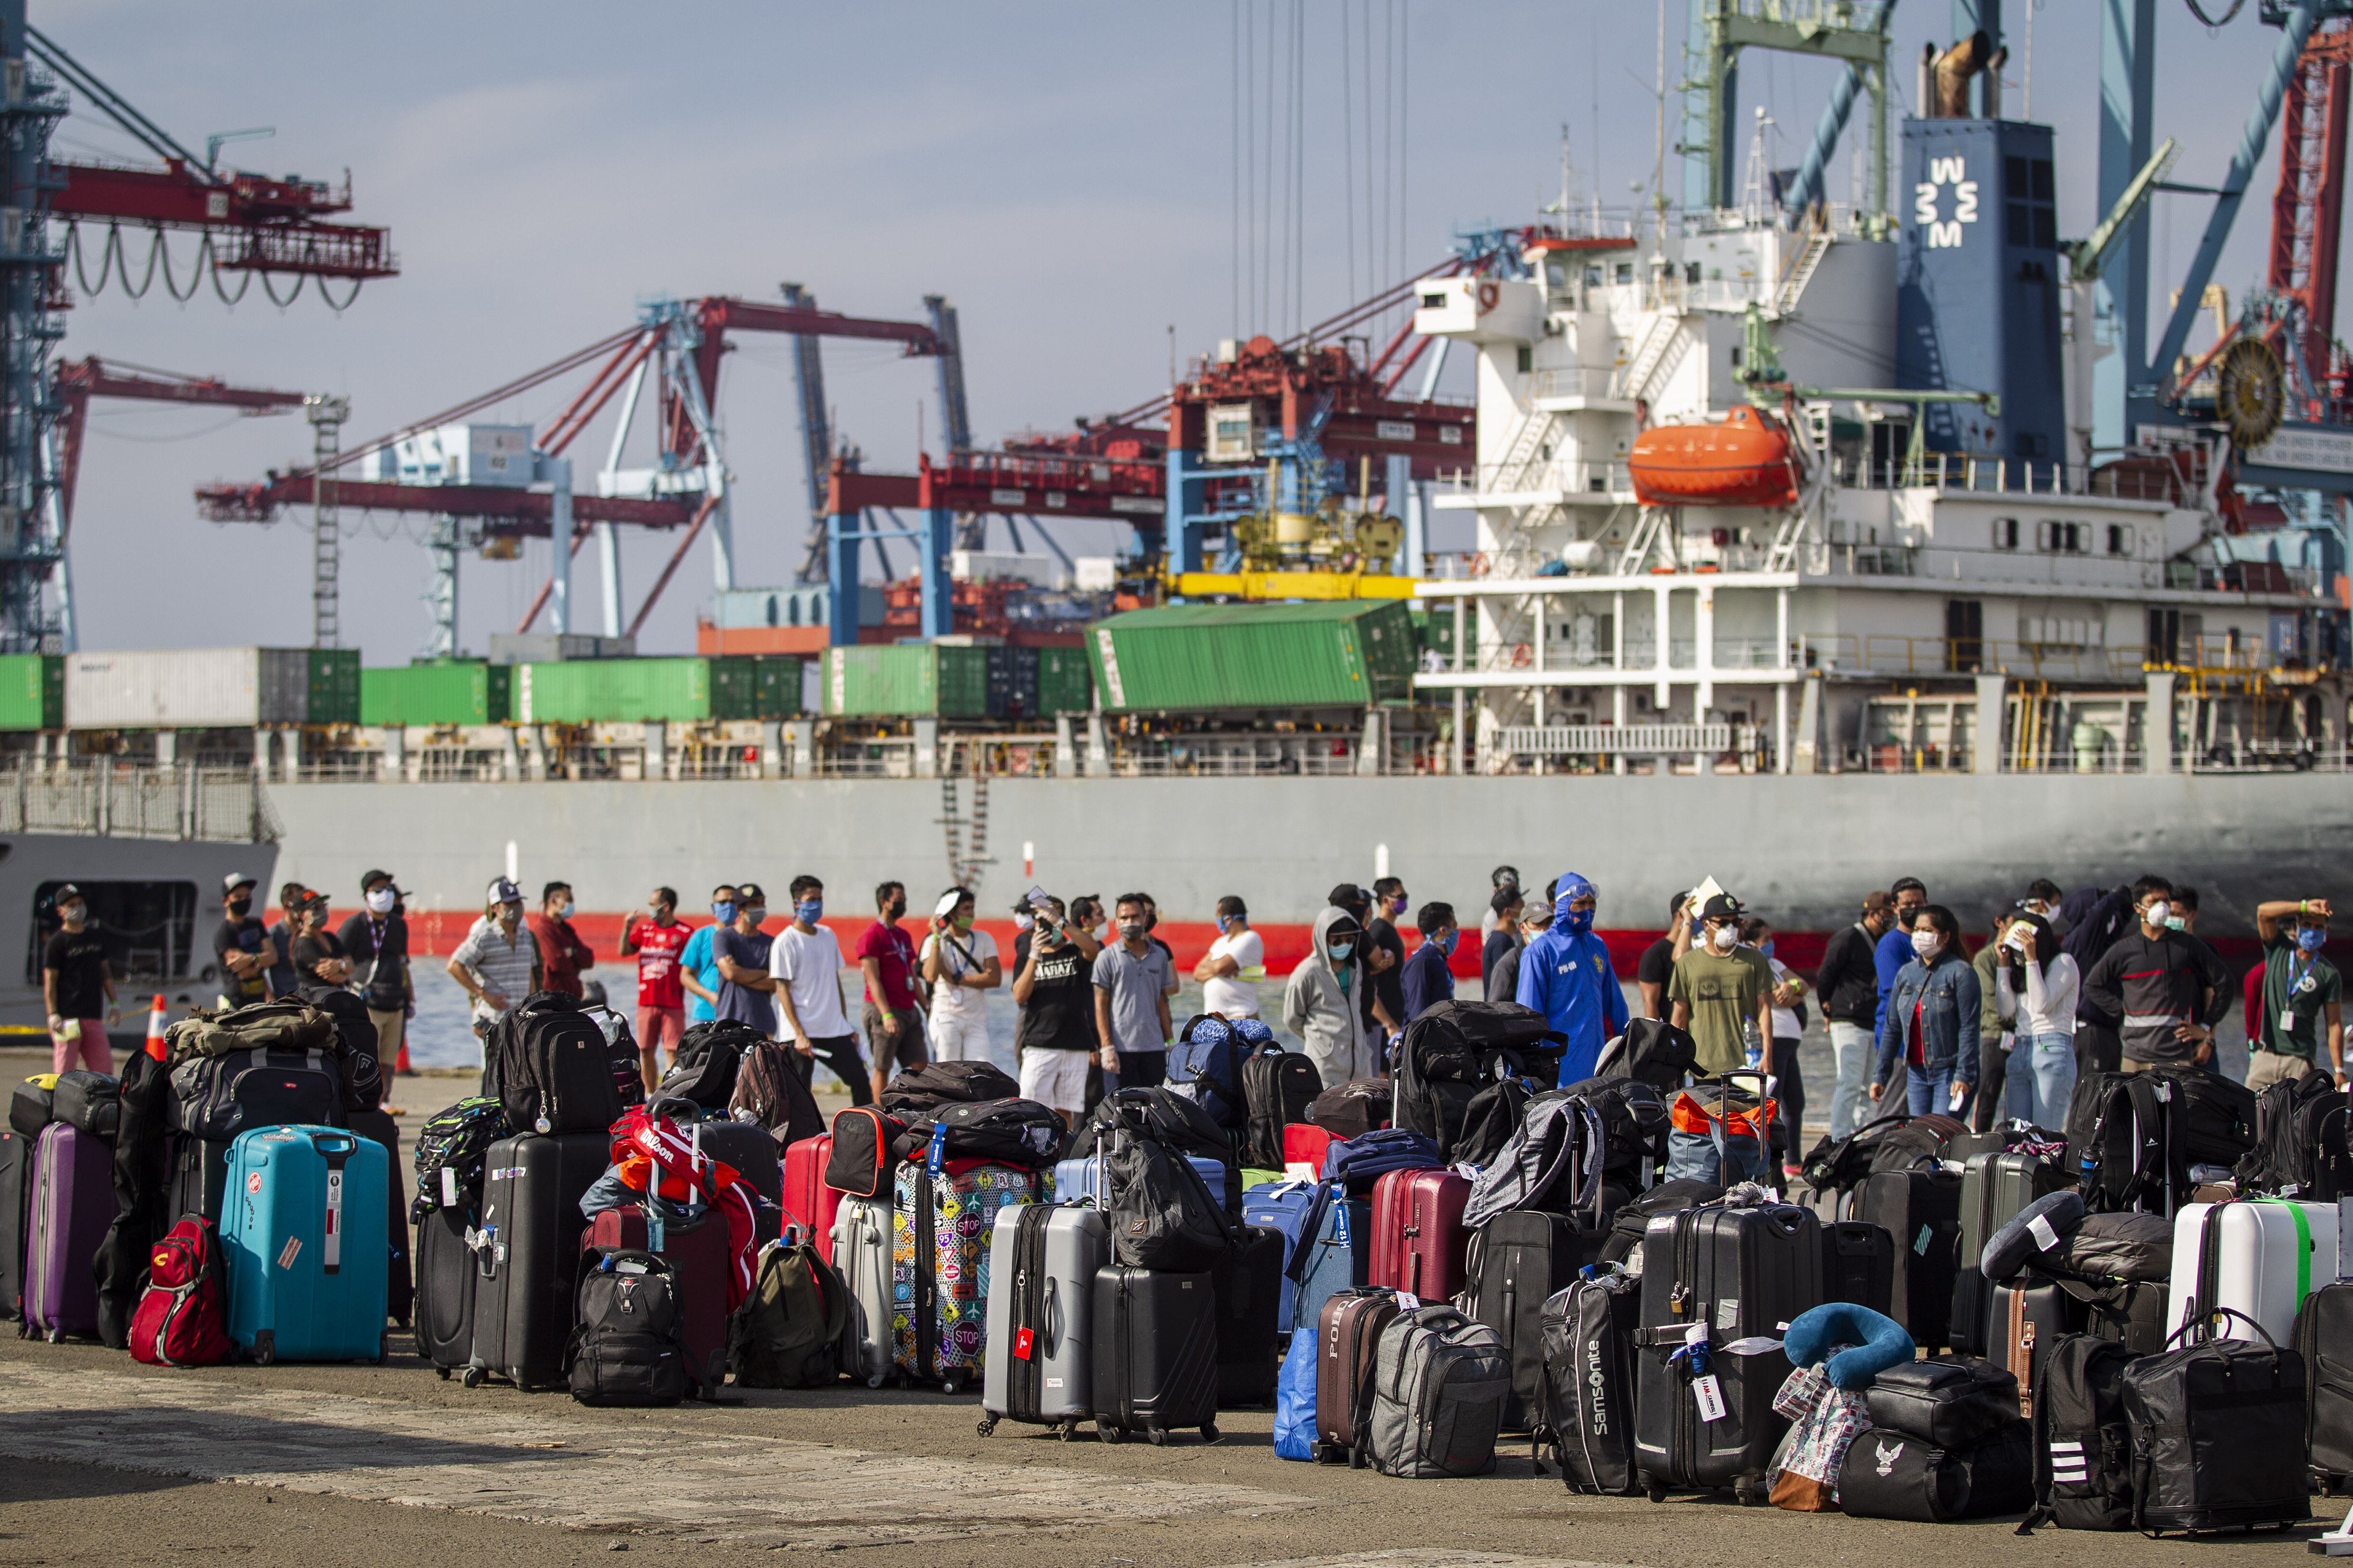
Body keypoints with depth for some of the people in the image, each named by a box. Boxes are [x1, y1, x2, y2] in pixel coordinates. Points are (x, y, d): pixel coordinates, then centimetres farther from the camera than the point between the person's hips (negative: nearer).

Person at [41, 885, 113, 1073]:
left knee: (104, 1071, 2)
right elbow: (50, 982, -6)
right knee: (64, 1075, -8)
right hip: (68, 1014, -6)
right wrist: (53, 1015, -14)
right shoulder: (56, 942, -2)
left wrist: (113, 1003, 19)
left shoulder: (96, 937, 17)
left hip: (94, 1015, 6)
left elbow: (105, 972, 25)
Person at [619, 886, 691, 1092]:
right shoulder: (644, 930, 13)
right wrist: (627, 927, -7)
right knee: (646, 1051, 6)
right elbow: (624, 951, 5)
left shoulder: (685, 933, -1)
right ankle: (649, 1095, 14)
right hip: (646, 1002, 5)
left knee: (673, 1051, -7)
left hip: (673, 1003, -4)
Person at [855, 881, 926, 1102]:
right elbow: (873, 980, -15)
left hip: (909, 1010, 8)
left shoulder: (904, 936, 17)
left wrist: (926, 1006, 17)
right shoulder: (872, 936, -9)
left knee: (919, 1066, 3)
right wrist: (887, 1014, -23)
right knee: (882, 1068, -3)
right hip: (886, 1011, -8)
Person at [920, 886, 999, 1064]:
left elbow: (995, 979, -1)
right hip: (946, 1017, -3)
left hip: (976, 1021, 3)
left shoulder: (984, 939, 10)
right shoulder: (934, 941, 1)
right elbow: (931, 976, -17)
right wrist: (937, 938, -13)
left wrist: (957, 979, -7)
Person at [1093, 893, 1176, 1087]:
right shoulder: (1107, 957, 1)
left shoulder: (1160, 956, 13)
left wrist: (1170, 1041, 12)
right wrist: (1107, 1047, -10)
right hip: (1121, 1047, -4)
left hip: (1154, 1047, 4)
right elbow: (1100, 1005, -2)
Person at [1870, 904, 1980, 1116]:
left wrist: (1963, 1075, -19)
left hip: (1949, 1072, -6)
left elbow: (1969, 1028, -12)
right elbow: (1892, 1028, 16)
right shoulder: (1906, 973, 12)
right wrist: (1880, 1075, 12)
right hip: (1916, 1073, 6)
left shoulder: (1961, 973, -7)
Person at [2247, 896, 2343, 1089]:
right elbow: (2264, 912, -7)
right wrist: (2305, 906, -19)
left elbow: (2334, 1025, 1)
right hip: (2264, 1057, 2)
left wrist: (2339, 1071, -5)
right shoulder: (2279, 949, 8)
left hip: (2300, 1060, -2)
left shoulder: (2329, 974, 2)